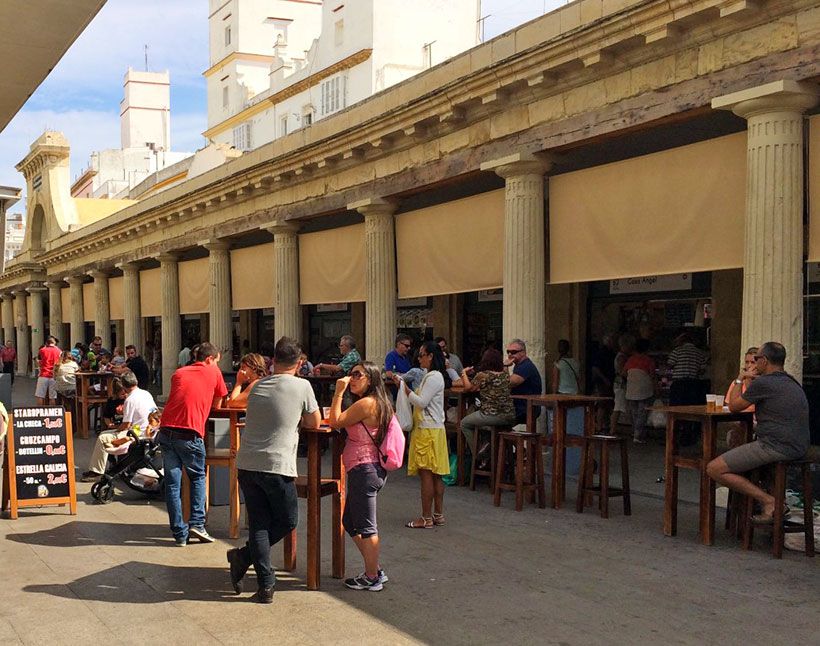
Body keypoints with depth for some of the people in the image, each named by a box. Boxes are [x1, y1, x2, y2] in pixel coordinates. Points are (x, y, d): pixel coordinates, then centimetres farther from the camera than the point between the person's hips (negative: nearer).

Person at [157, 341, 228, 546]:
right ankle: (197, 523, 6)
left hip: (166, 431, 3)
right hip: (190, 434, -3)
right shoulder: (213, 373, 8)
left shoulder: (178, 373, 19)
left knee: (172, 482, 8)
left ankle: (180, 533, 9)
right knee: (198, 477, 17)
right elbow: (217, 405, 16)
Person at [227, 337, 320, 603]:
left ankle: (265, 586, 6)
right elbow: (315, 423, 10)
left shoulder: (257, 386, 14)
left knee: (259, 524, 9)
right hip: (276, 466, -5)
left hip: (246, 464, 5)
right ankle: (244, 556, 3)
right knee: (287, 521, 13)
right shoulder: (302, 386, 0)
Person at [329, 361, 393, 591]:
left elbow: (336, 422, -13)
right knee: (351, 522, 19)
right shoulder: (378, 403, 15)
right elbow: (344, 423, 17)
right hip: (370, 470, 11)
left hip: (364, 469, -11)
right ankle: (376, 570, 25)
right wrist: (341, 392, 10)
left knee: (366, 527, -1)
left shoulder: (366, 403, -16)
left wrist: (339, 392, -10)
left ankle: (371, 578, 9)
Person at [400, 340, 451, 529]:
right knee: (435, 475, 12)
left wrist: (405, 388, -12)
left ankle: (426, 518, -3)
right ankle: (438, 514, 17)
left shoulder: (434, 377, -15)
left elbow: (421, 402, -18)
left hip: (428, 431, -10)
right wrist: (405, 387, 10)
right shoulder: (432, 376, 17)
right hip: (430, 429, 10)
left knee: (426, 473, -6)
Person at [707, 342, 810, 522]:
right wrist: (754, 379, 37)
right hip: (798, 448, 10)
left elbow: (734, 407, 3)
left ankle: (768, 501, -10)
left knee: (714, 469, -7)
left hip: (776, 446, -10)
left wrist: (739, 380, 16)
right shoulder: (791, 382, 16)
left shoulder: (763, 384, -11)